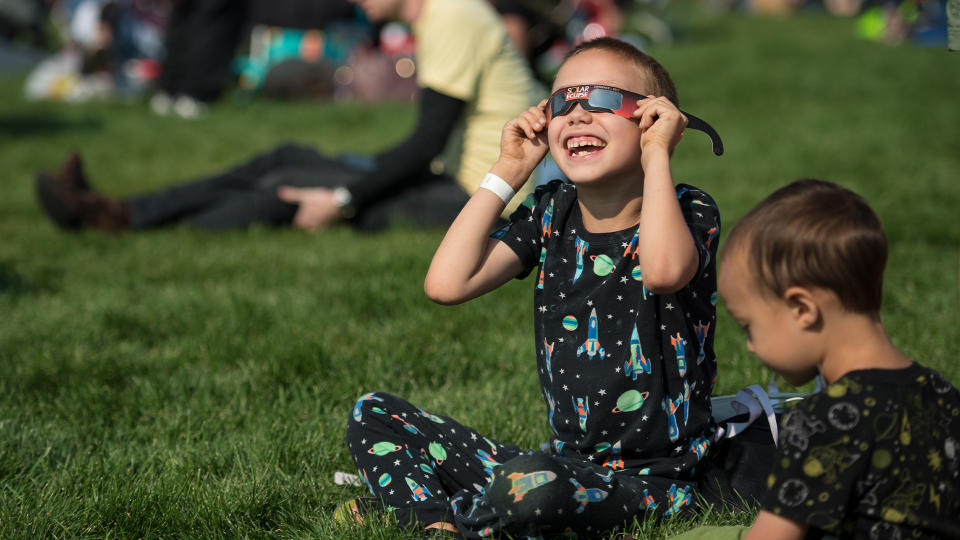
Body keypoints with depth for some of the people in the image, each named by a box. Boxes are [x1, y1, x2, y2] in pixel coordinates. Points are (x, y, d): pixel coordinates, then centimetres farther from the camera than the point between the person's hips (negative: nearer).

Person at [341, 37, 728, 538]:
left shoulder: (688, 212, -9)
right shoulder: (551, 211, 7)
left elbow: (664, 270, -36)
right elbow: (447, 283, -6)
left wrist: (656, 155, -23)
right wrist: (507, 173, -1)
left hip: (647, 479, -6)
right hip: (565, 461, 7)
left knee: (534, 483, -40)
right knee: (373, 416, 6)